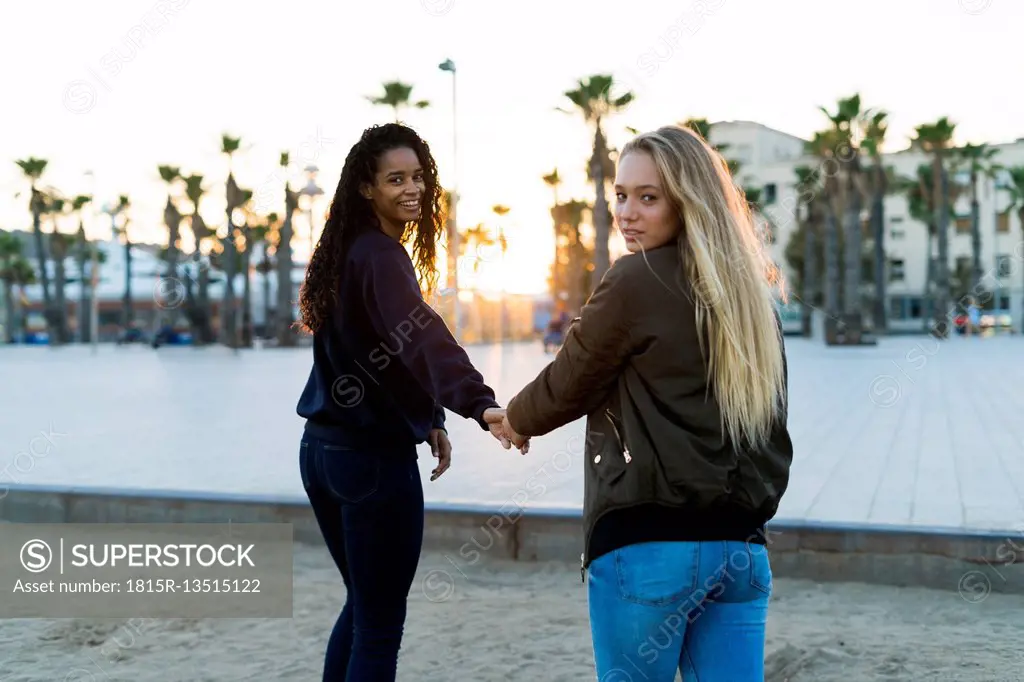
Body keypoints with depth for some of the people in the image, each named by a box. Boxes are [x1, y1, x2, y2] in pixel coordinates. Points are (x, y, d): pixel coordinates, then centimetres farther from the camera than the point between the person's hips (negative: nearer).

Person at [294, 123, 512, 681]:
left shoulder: (348, 250, 12)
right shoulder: (380, 256, -17)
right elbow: (421, 338, -36)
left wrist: (428, 418, 13)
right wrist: (479, 404, -49)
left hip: (324, 447, 9)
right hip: (372, 455, -9)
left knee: (362, 604, 23)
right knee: (380, 621, 2)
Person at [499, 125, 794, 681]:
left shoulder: (637, 280, -9)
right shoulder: (753, 291, 12)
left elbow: (567, 385, 0)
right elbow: (768, 430, 16)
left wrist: (515, 420, 19)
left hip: (649, 545, -6)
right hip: (741, 547, 6)